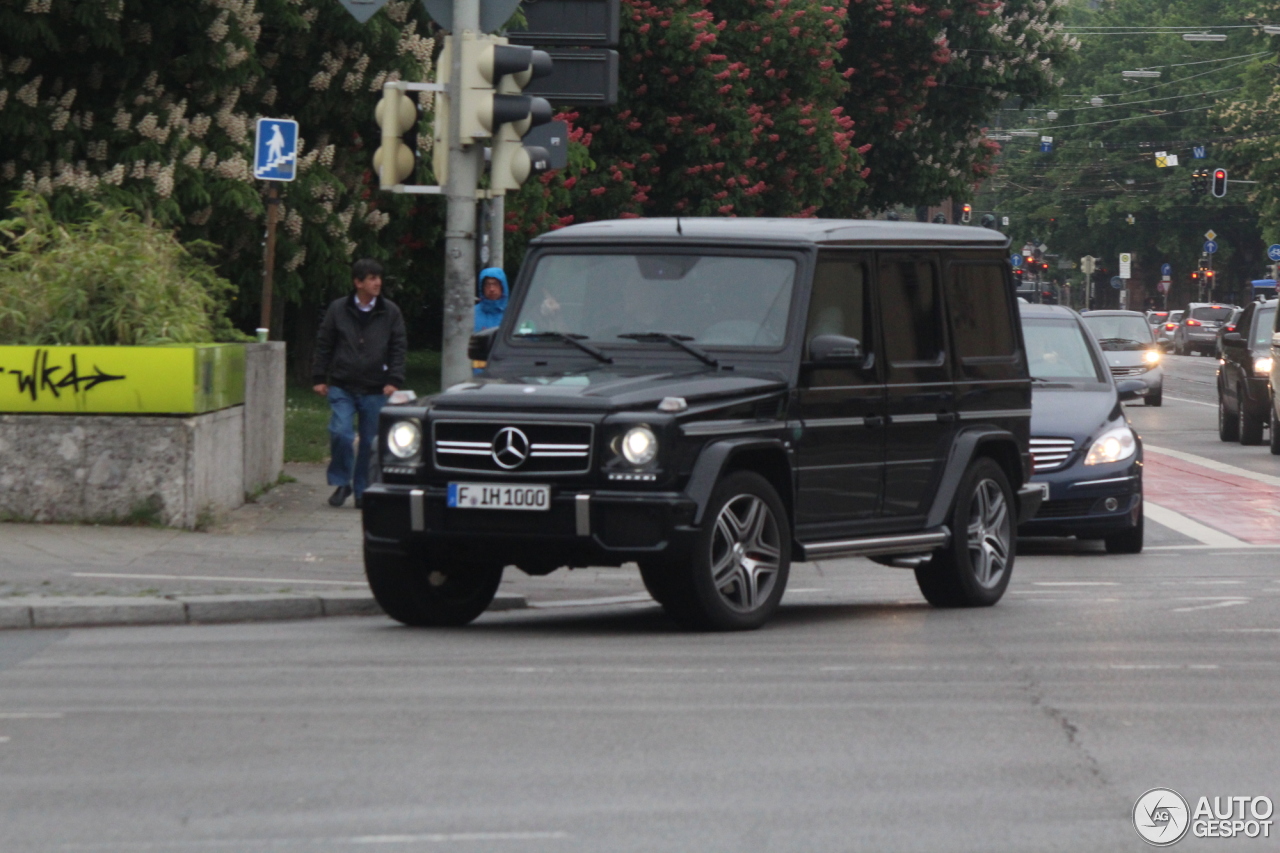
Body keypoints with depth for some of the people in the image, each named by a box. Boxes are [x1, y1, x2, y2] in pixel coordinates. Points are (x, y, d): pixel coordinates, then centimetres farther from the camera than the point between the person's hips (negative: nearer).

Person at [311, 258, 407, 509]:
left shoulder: (390, 312, 4)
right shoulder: (338, 309, 4)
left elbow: (398, 348, 6)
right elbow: (324, 344, 9)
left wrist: (394, 380, -4)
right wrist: (320, 377, 4)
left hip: (375, 390, 1)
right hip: (342, 387, -1)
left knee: (371, 441, 3)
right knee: (340, 433, -15)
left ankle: (362, 490, 14)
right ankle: (341, 482, 2)